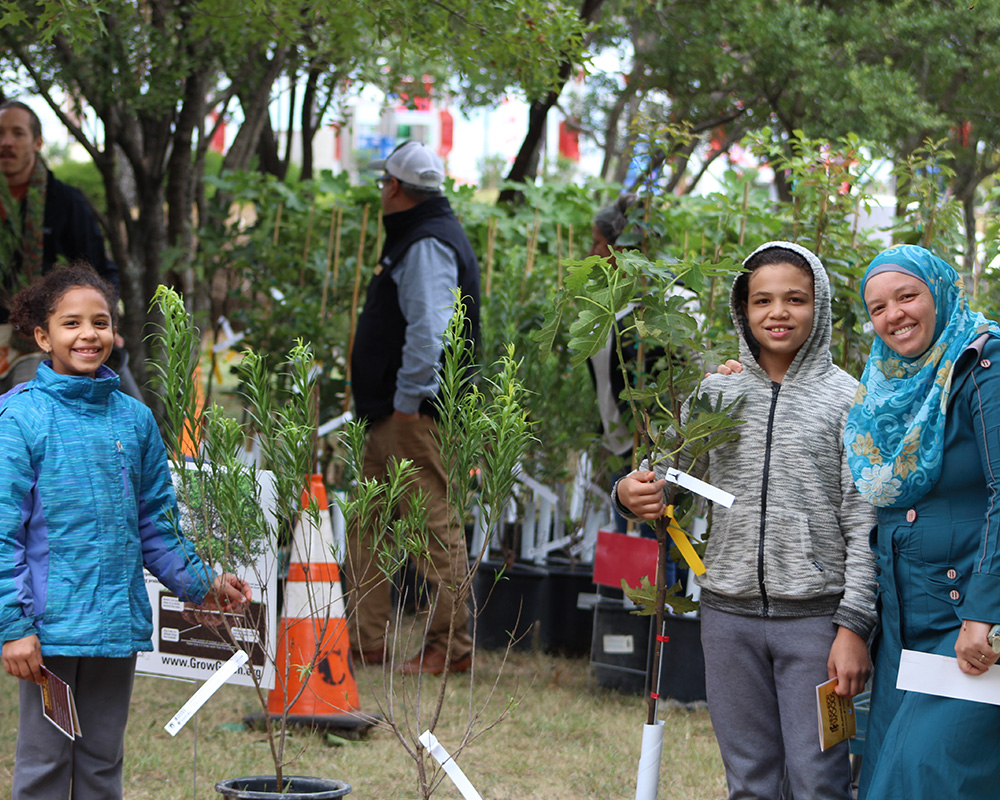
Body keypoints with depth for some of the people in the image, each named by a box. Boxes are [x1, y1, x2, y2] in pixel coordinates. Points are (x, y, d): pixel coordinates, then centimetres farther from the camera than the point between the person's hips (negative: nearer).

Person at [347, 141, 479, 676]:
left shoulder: (428, 245, -14)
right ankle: (367, 640, 19)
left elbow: (429, 330, -24)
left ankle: (452, 646, -2)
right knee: (370, 526, 14)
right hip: (393, 414, 11)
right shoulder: (413, 239, 20)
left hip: (416, 415, -11)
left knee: (434, 527, -6)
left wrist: (408, 400, -22)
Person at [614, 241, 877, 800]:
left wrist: (855, 626, -10)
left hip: (815, 616, -3)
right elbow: (673, 481, 12)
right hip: (729, 612, 3)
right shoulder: (717, 392, 8)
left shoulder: (846, 398, -2)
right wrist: (633, 493, -13)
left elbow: (864, 523, -4)